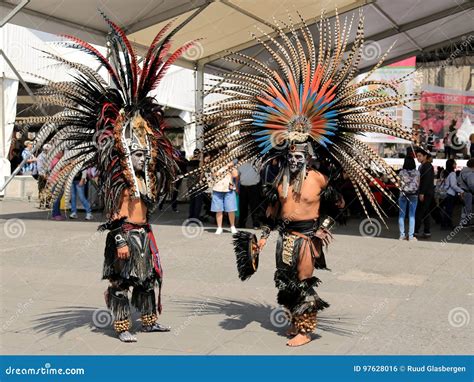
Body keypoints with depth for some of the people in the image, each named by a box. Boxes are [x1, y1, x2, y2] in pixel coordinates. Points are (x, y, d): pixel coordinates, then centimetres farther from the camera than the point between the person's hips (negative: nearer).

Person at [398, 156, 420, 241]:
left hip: (403, 194, -1)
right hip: (413, 195, 1)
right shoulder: (417, 173, -4)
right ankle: (411, 236, 3)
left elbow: (399, 184, 1)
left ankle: (402, 235, 8)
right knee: (412, 216, 4)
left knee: (401, 215, 7)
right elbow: (418, 185, 3)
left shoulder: (401, 172, -7)